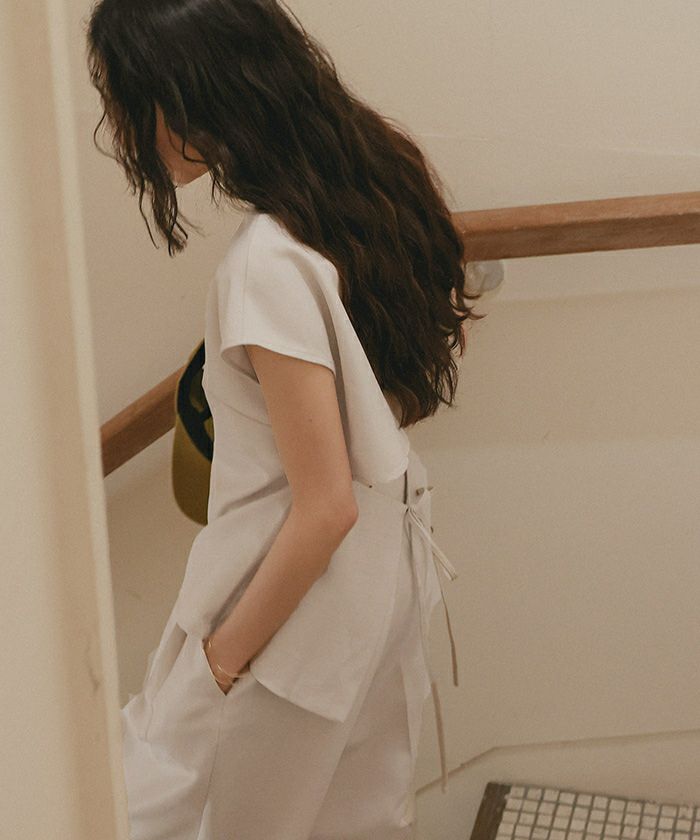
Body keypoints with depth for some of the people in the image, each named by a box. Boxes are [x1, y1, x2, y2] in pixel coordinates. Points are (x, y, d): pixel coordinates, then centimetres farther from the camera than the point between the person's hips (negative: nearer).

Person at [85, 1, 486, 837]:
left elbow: (324, 509, -25)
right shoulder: (370, 176, -3)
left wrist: (223, 657, -14)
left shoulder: (271, 265, -29)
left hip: (302, 588, -8)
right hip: (383, 570, 9)